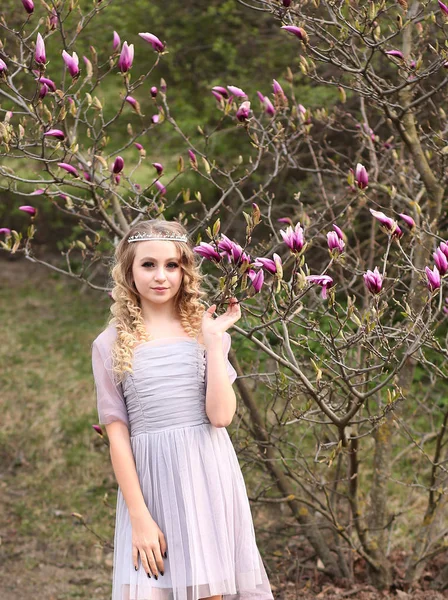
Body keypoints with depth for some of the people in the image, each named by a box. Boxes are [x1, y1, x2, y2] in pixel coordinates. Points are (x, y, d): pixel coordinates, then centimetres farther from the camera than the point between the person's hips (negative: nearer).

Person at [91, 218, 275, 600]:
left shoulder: (203, 333, 5)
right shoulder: (111, 346, 2)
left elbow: (221, 415, -8)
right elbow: (117, 434, -1)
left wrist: (213, 341, -9)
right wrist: (139, 516, -5)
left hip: (207, 481, 1)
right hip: (149, 482, -1)